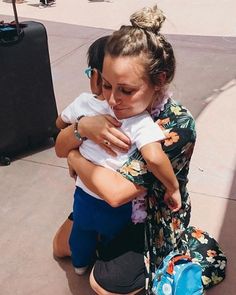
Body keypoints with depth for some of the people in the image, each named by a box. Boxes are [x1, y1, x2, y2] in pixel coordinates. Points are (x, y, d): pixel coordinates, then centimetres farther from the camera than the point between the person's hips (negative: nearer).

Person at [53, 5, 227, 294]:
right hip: (109, 205, 6)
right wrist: (83, 126, -33)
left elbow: (117, 191, -38)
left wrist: (74, 157, -22)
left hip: (155, 219, -6)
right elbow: (60, 147, -10)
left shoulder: (178, 125, -33)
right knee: (61, 247, 14)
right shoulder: (114, 106, -17)